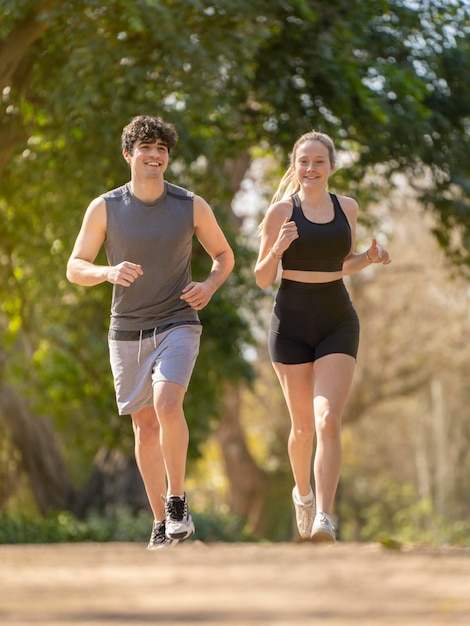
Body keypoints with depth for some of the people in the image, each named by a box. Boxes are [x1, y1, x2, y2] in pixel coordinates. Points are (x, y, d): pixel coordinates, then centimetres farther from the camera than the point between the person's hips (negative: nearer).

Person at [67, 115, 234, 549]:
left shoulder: (192, 206, -1)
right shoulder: (104, 209, -2)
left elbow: (224, 255, 12)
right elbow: (75, 268, 0)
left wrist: (209, 286, -9)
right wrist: (109, 272, -21)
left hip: (177, 323, -2)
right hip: (128, 330, 2)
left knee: (167, 405, -24)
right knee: (144, 425, 6)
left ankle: (177, 500, -8)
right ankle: (161, 522, 17)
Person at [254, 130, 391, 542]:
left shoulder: (347, 208, 6)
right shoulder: (282, 212, -4)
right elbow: (263, 279, -1)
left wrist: (371, 257, 1)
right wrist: (278, 248, -20)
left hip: (337, 322, 1)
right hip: (292, 322, -1)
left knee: (329, 422, -15)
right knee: (303, 425, 10)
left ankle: (323, 520, -19)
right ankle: (303, 494, 39)